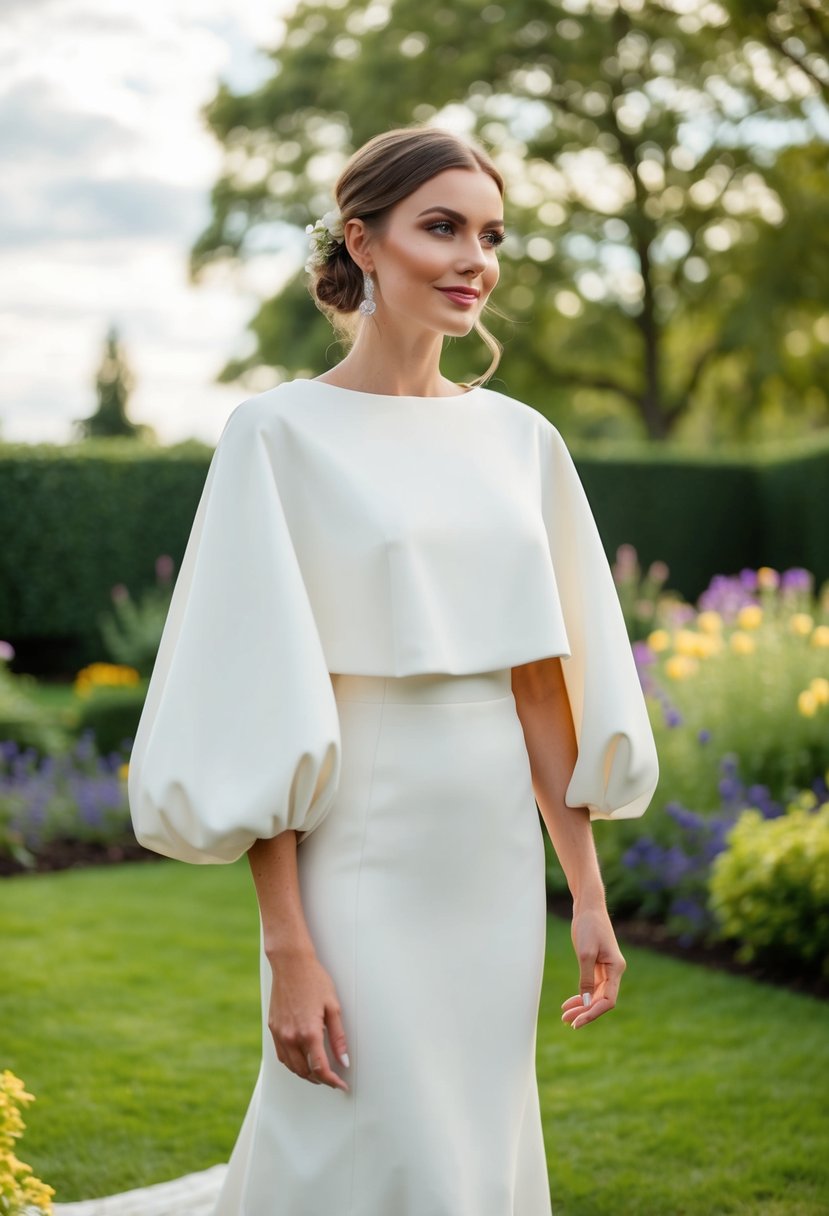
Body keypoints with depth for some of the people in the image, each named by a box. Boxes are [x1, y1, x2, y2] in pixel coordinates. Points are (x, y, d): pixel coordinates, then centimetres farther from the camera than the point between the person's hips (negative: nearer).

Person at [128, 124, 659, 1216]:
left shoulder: (521, 438, 8)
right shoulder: (280, 435, -8)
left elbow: (544, 683, 10)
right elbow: (261, 713, -11)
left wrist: (588, 892, 8)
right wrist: (288, 948, -14)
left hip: (498, 869, 6)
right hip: (364, 869, -5)